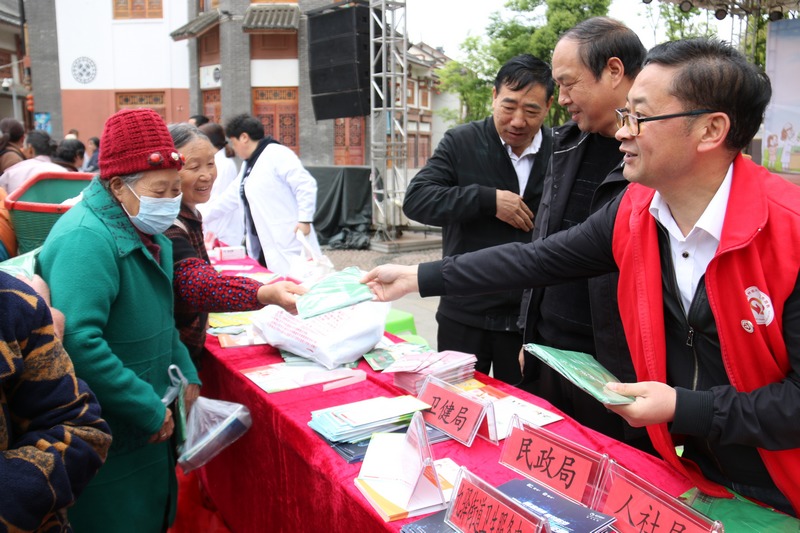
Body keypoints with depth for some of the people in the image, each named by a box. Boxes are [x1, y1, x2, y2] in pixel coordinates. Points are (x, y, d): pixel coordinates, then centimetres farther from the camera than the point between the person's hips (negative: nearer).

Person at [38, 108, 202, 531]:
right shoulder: (86, 238, -23)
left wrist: (186, 374, 5)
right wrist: (150, 411, -25)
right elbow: (78, 342, -33)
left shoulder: (147, 233, 8)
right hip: (108, 444, -9)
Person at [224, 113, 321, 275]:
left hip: (288, 240, -9)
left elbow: (306, 184, -15)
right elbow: (229, 198, 27)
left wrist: (305, 220, -18)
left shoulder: (277, 154, -8)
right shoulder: (248, 164, 19)